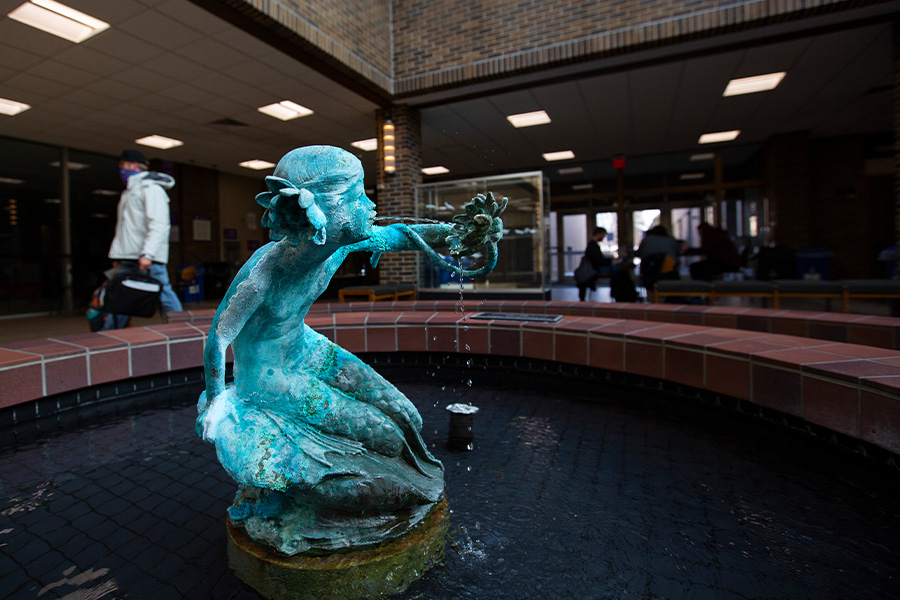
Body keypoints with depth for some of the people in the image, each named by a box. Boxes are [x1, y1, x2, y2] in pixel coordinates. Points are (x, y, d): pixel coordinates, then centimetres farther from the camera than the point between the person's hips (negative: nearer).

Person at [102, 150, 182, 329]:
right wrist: (117, 257, 21)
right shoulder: (128, 192, 25)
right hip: (126, 260, 9)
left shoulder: (151, 188, -4)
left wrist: (147, 254, -25)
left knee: (163, 293, -7)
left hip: (147, 260, -9)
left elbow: (158, 225, -17)